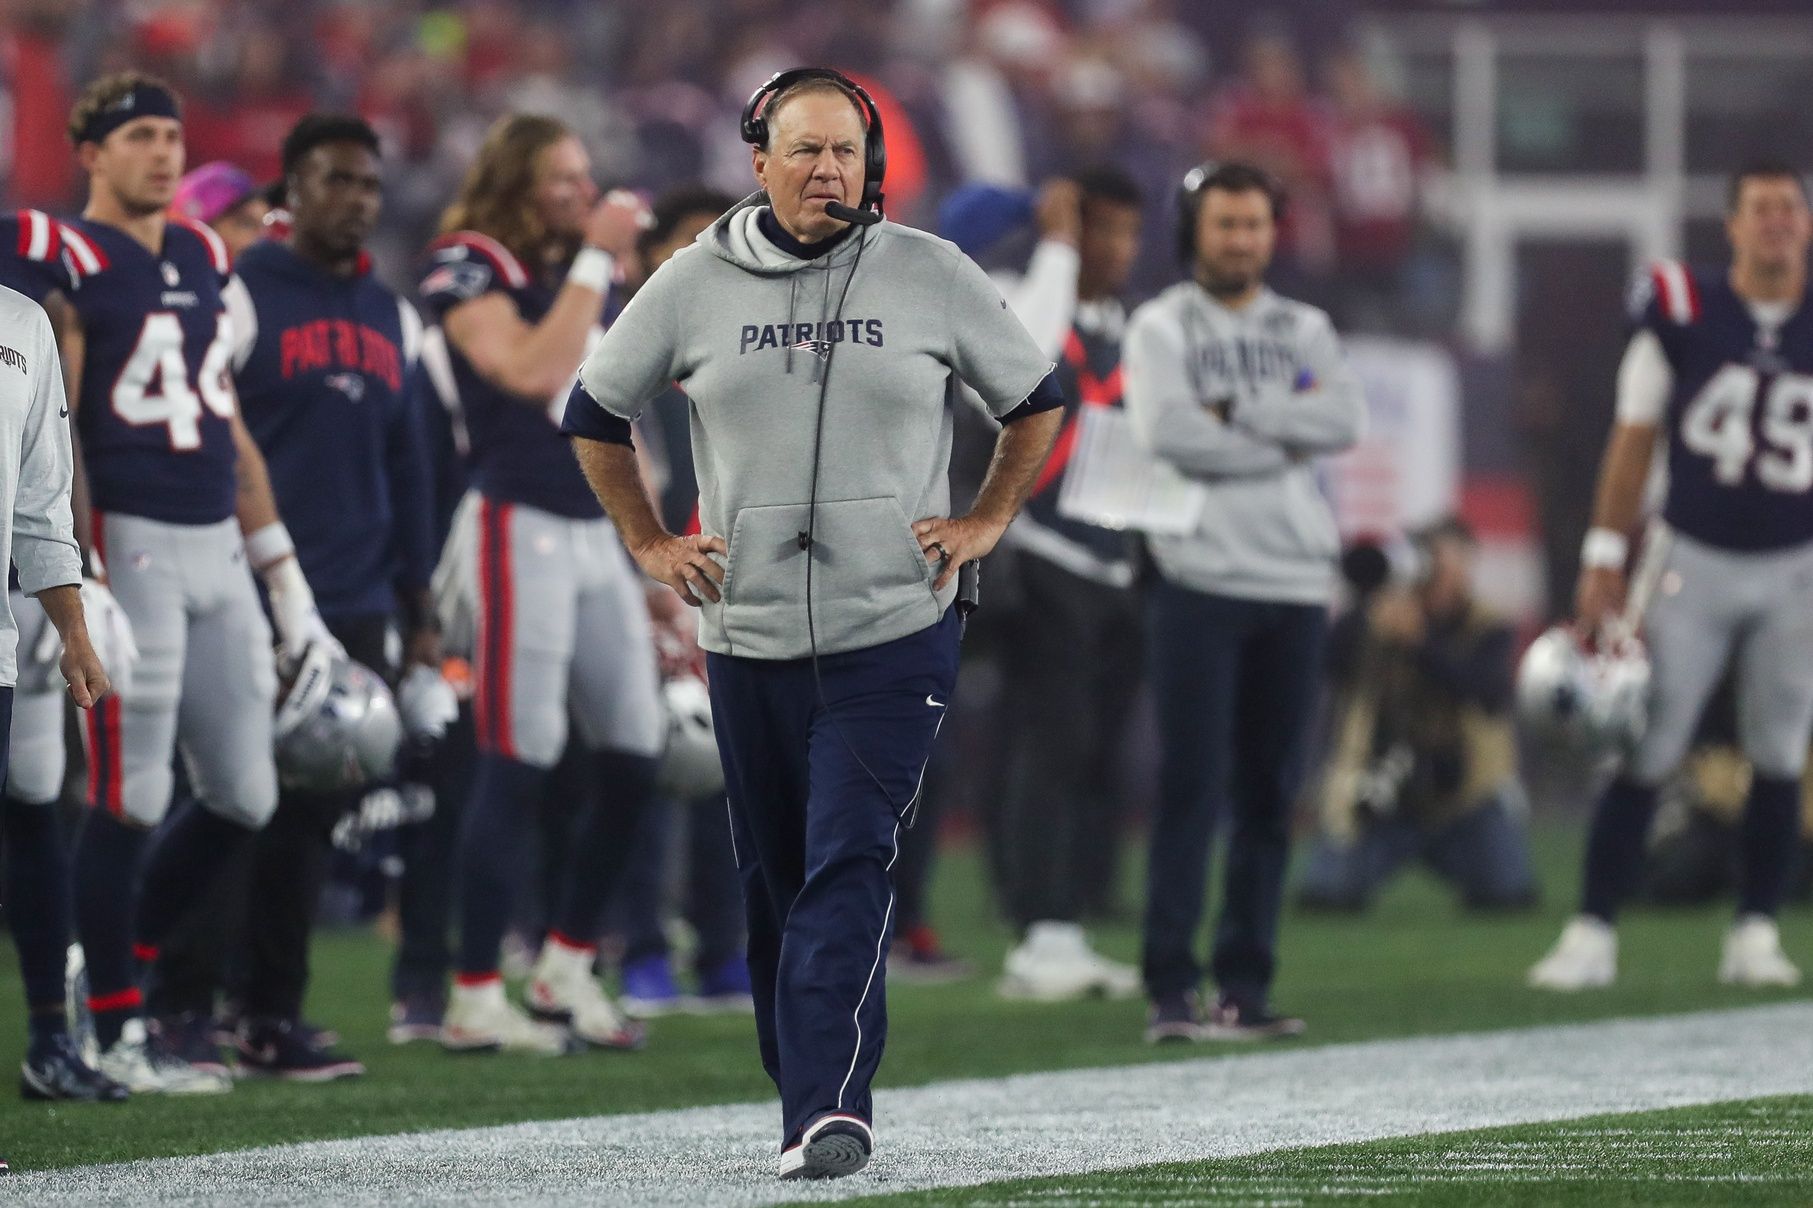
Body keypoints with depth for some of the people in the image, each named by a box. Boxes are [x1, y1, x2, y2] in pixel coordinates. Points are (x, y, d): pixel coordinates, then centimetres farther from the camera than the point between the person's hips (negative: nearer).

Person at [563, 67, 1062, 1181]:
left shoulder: (931, 277, 1)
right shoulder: (696, 285, 4)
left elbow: (1039, 400, 14)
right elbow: (596, 416, 18)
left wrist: (986, 522, 6)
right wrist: (651, 545, 12)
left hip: (894, 638, -3)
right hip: (747, 639, 3)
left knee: (849, 869, -15)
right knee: (776, 882, 7)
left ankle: (831, 1109, -22)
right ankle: (808, 1098, 18)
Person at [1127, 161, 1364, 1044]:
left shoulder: (1305, 333, 15)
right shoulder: (1161, 328, 2)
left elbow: (1343, 421, -3)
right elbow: (1168, 433, -15)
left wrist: (1235, 412, -10)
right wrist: (1283, 442, -7)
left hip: (1295, 583, 5)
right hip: (1200, 581, -5)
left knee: (1269, 796, 5)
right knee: (1193, 787, -9)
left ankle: (1246, 985, 9)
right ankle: (1172, 988, -10)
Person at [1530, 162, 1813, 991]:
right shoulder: (1683, 311, -6)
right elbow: (1634, 439, 0)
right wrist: (1605, 556, -2)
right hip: (1695, 559, -2)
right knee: (1644, 756, -3)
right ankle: (1591, 933, 1)